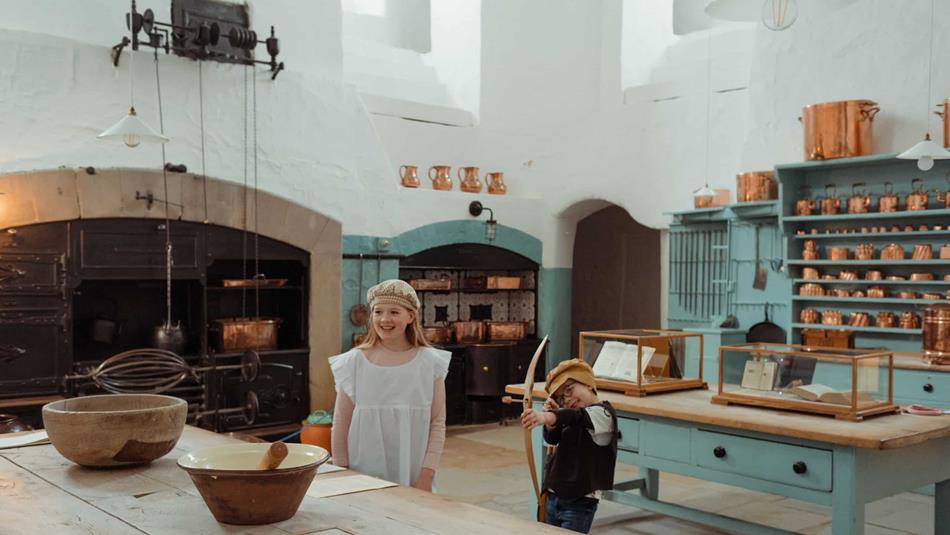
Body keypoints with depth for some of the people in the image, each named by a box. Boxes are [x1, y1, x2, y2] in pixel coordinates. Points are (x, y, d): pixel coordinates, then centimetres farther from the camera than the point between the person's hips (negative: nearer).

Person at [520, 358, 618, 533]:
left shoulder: (603, 413, -15)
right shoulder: (570, 417, 10)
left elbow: (575, 417, -34)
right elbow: (552, 438, 6)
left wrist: (545, 416, -52)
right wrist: (551, 416, -13)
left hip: (580, 502, -8)